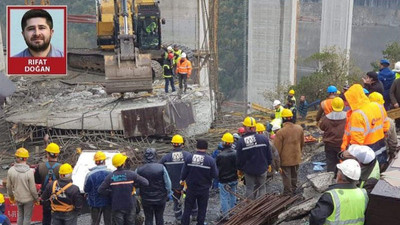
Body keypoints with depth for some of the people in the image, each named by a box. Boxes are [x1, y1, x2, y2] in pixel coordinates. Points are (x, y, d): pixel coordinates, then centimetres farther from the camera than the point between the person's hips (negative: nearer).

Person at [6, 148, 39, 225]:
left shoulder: (11, 171, -13)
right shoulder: (29, 172, -24)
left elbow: (9, 186, -1)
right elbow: (32, 189, -17)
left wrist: (11, 196, 17)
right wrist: (36, 198, 0)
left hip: (17, 198, 4)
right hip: (28, 199, -4)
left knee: (20, 215, 22)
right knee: (27, 217, 10)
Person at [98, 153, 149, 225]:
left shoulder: (110, 176, -8)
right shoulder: (131, 174, -10)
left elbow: (100, 190, -8)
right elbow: (145, 182, -10)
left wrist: (111, 193, 4)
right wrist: (135, 184, 2)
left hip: (116, 207, 0)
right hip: (130, 206, 0)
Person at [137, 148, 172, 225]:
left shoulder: (139, 170, -11)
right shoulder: (161, 167, -14)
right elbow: (167, 183, -9)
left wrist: (139, 194, 16)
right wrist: (168, 193, 8)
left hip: (146, 200, 0)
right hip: (160, 199, 0)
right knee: (159, 218, 16)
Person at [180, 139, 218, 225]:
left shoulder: (189, 158, -11)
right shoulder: (211, 160, -15)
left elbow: (184, 173, -5)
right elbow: (215, 175, -11)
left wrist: (182, 180, 15)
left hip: (191, 188, 1)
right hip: (204, 189, -1)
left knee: (188, 208, 13)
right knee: (202, 209, 14)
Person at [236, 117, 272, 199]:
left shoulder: (241, 141, -13)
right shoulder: (263, 138, -10)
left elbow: (239, 158, -5)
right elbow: (269, 153, 0)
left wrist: (240, 169, 9)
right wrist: (269, 164, 14)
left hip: (248, 170, -1)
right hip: (262, 168, 1)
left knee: (249, 188, 12)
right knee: (262, 187, 13)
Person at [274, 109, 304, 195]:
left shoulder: (280, 132, -21)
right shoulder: (299, 128, -4)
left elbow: (277, 148, -17)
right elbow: (302, 143, 10)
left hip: (285, 159, -5)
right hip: (296, 158, 5)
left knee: (286, 176, 6)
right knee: (294, 174, 22)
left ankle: (288, 193, 13)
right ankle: (293, 190, 37)